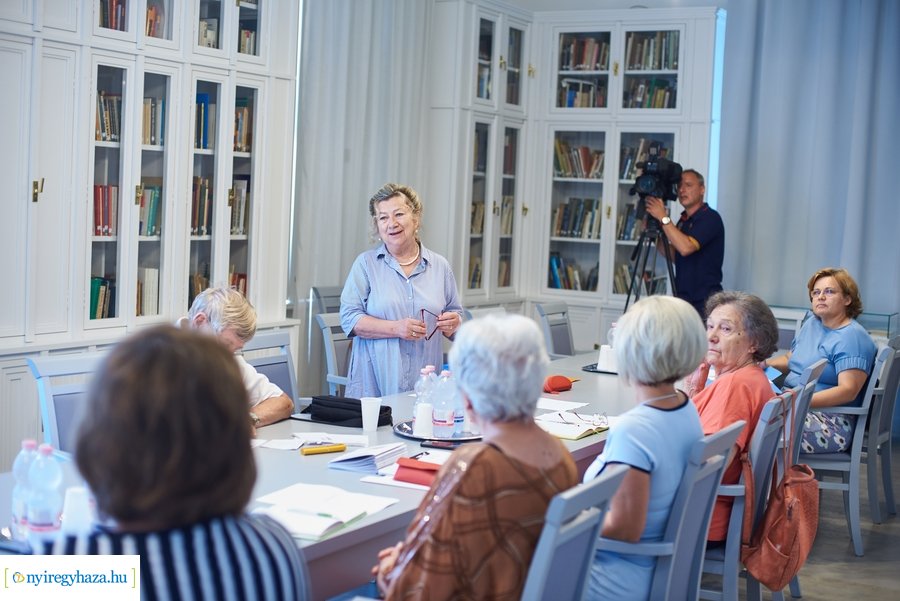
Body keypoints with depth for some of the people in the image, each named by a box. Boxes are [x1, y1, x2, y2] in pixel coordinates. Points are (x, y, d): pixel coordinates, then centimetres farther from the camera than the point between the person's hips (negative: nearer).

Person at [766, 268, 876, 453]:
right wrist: (762, 364, 9)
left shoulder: (853, 337, -8)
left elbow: (848, 391, -18)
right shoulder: (811, 323, 18)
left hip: (831, 421, -8)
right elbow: (790, 360, 31)